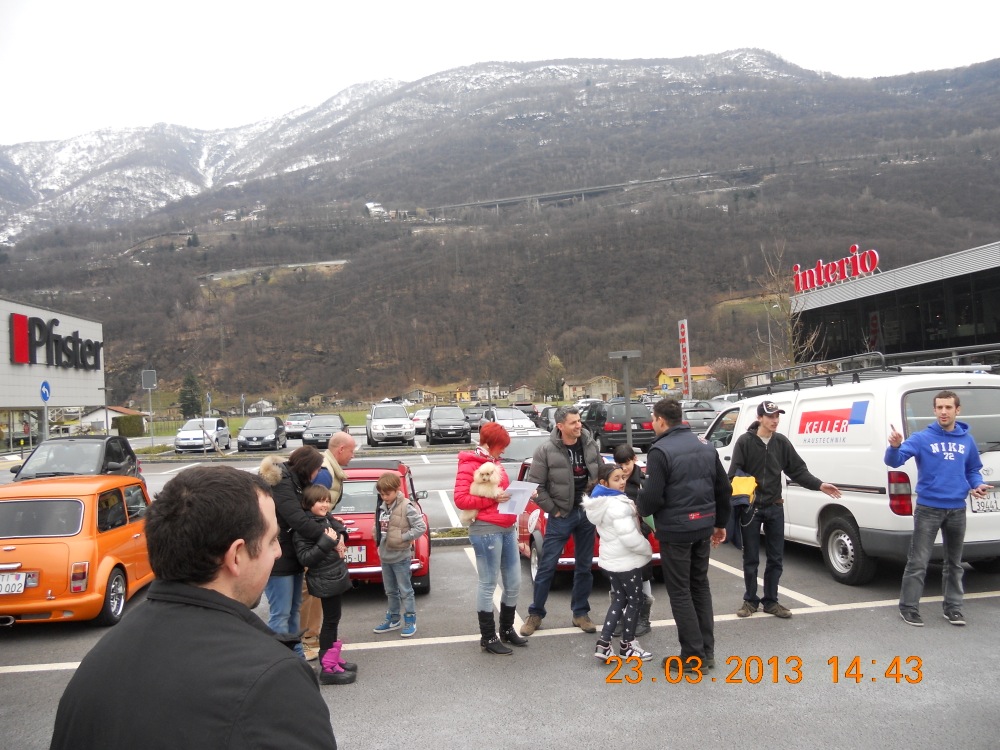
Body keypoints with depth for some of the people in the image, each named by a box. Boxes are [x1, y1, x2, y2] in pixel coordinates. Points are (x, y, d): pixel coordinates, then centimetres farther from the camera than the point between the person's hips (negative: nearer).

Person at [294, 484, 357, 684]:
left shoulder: (326, 519, 3)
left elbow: (339, 526, 21)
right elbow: (304, 558, -23)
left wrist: (340, 537, -2)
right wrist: (328, 542, -27)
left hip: (336, 576, 8)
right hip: (325, 581, -8)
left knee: (333, 619, 18)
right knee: (331, 621, 0)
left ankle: (333, 658, 32)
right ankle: (328, 668, 10)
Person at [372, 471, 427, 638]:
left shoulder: (406, 507, -17)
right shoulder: (381, 507, 3)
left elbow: (421, 527, -18)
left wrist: (402, 537, -18)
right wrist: (378, 539, 2)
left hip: (400, 557, -7)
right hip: (385, 556, 7)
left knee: (405, 590, 5)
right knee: (390, 591, 18)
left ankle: (410, 620, 16)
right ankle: (393, 619, 31)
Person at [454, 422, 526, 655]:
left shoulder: (496, 463, 15)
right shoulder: (469, 466, -9)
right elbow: (460, 500, -16)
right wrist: (491, 499, -19)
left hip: (507, 529, 8)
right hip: (486, 531, -8)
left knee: (513, 584, 14)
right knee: (488, 585, 3)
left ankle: (507, 629, 32)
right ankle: (488, 638, 15)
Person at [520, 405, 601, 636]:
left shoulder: (590, 445, 0)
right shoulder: (546, 451, -13)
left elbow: (601, 474, 12)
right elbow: (535, 485, -11)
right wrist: (553, 510, -10)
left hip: (587, 513, 4)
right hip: (561, 516, -4)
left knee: (585, 567, 11)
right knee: (547, 566, 1)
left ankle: (580, 613, 25)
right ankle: (535, 613, 15)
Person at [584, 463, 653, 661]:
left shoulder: (601, 502, 7)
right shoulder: (617, 505, -25)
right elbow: (629, 536, -27)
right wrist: (648, 550, -12)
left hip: (611, 559, 9)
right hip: (626, 560, -9)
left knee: (619, 600, 17)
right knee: (634, 601, 8)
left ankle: (603, 644, 12)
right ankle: (627, 646, 20)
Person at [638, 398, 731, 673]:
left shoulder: (660, 450, -16)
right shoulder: (705, 447, 8)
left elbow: (652, 496, -20)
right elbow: (724, 488, 12)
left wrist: (643, 509, 2)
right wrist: (721, 522, 22)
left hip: (675, 530, -7)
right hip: (703, 527, 7)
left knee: (680, 592, 4)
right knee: (700, 586, 18)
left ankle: (693, 655, 8)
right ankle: (707, 651, 24)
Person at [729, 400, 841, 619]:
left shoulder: (782, 442, 3)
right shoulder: (745, 441, -8)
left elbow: (798, 470, 5)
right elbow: (734, 473, -9)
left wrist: (819, 485, -6)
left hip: (775, 507, 3)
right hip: (750, 508, -3)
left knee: (775, 558, 9)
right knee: (751, 558, 7)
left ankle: (771, 601, 21)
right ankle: (750, 600, 21)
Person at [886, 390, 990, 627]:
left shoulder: (967, 440, 7)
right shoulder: (922, 438, -7)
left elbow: (973, 470, 18)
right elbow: (894, 461, -18)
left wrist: (977, 484, -3)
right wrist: (895, 447, -40)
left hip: (957, 510, 5)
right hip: (928, 509, -4)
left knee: (954, 562, 16)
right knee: (918, 562, -3)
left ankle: (953, 607, 28)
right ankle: (909, 608, 5)